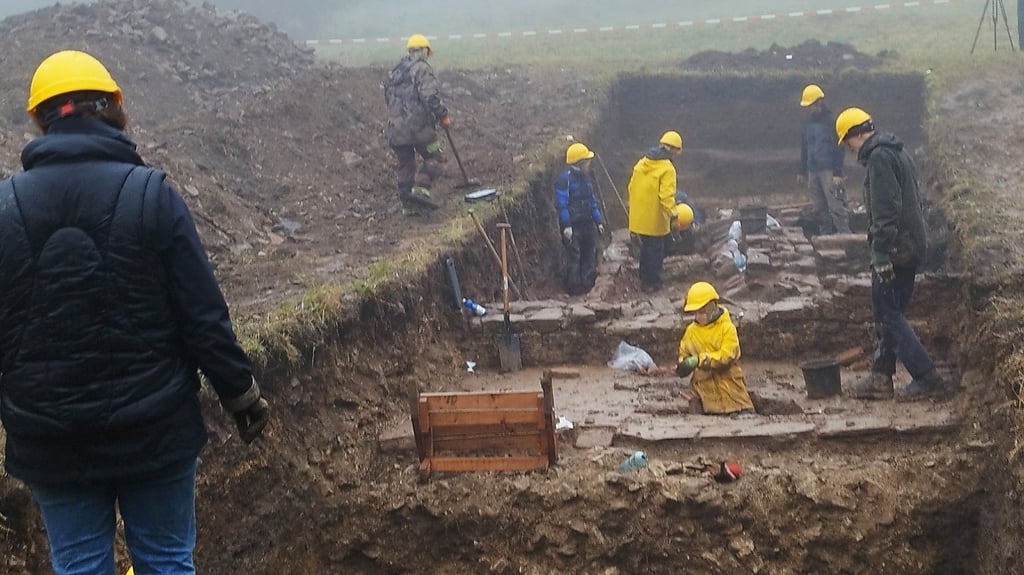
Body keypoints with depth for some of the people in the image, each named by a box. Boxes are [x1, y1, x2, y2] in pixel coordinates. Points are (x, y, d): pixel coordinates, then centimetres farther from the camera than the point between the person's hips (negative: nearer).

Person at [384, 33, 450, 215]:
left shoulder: (394, 72, 17)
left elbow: (388, 98, 21)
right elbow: (430, 96, -19)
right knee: (435, 159, 2)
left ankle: (408, 205, 13)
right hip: (419, 125, -7)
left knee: (405, 166, 12)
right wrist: (443, 115, -8)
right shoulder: (422, 69, -8)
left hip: (396, 128, 7)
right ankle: (421, 189, -18)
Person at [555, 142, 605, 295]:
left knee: (590, 255, 11)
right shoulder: (565, 178, -13)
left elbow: (592, 201, 19)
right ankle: (574, 288, 6)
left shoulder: (585, 178, 13)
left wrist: (598, 221, 15)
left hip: (587, 224, 8)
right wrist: (566, 225, -22)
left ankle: (587, 285, 20)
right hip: (573, 226, -8)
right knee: (574, 257, -3)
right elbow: (562, 203, -17)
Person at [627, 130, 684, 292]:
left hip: (639, 217, 7)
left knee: (646, 248, 22)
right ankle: (652, 282, 14)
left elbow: (632, 187, 12)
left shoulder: (642, 163, 5)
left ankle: (644, 278, 32)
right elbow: (666, 195, -28)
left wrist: (634, 207, 22)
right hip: (655, 220, -7)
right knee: (656, 250, 8)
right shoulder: (667, 169, -18)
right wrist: (672, 212, -32)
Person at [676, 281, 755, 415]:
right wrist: (683, 365, -6)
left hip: (728, 381, -3)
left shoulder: (727, 328, -8)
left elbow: (726, 355, -19)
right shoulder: (691, 331, 6)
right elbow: (684, 352, 18)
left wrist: (699, 360, -25)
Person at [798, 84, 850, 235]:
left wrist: (838, 173, -15)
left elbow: (839, 148, -10)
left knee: (836, 206, -12)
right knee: (819, 209, 6)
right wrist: (802, 171, 20)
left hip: (829, 171, -7)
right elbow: (804, 148, 22)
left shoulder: (831, 121, -7)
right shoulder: (808, 122, 14)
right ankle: (825, 236, 11)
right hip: (813, 171, 7)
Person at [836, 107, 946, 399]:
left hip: (895, 248, -10)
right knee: (891, 313, 14)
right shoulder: (897, 151, 16)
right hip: (912, 246, 10)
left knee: (888, 315, -4)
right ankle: (881, 377, 19)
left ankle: (926, 377, -4)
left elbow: (884, 210, -22)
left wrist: (882, 254, -23)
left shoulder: (879, 156, -15)